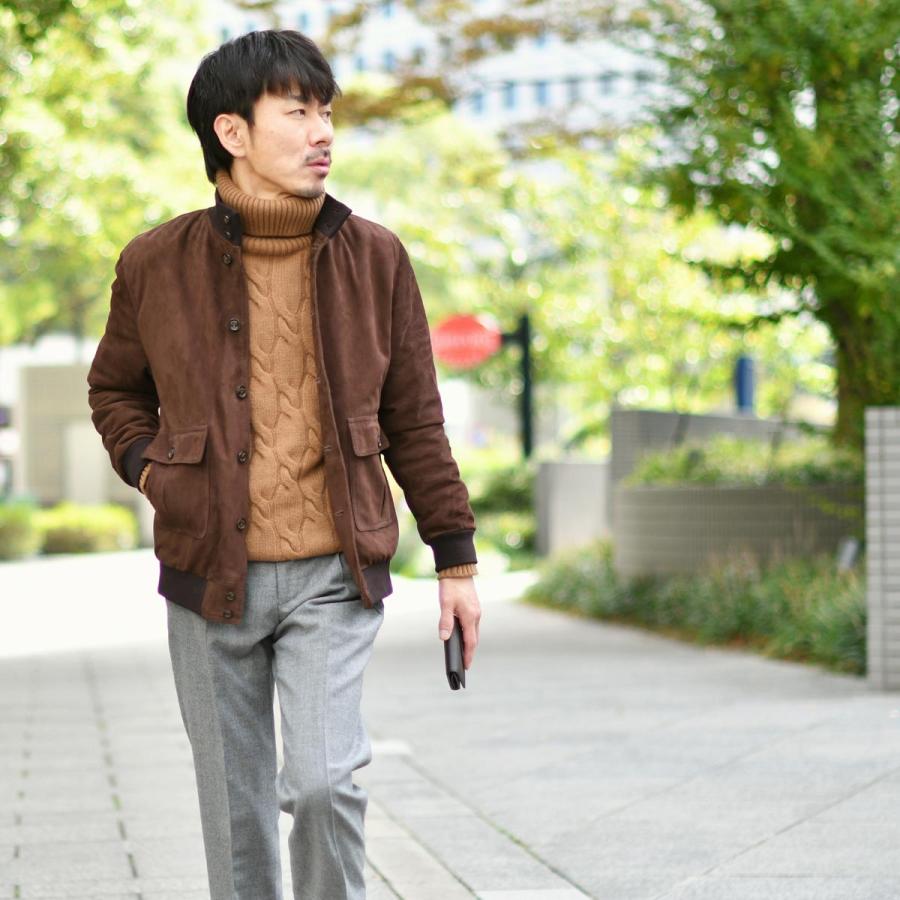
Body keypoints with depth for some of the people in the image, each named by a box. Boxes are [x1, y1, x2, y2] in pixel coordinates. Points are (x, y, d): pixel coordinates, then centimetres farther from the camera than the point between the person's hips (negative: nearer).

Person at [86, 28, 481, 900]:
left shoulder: (373, 257, 1)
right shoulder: (156, 264, -1)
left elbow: (414, 421, 8)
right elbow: (114, 387, 17)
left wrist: (455, 557, 7)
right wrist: (149, 469, -1)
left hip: (332, 576, -1)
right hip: (208, 575, 1)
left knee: (322, 781, -15)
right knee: (236, 810, 9)